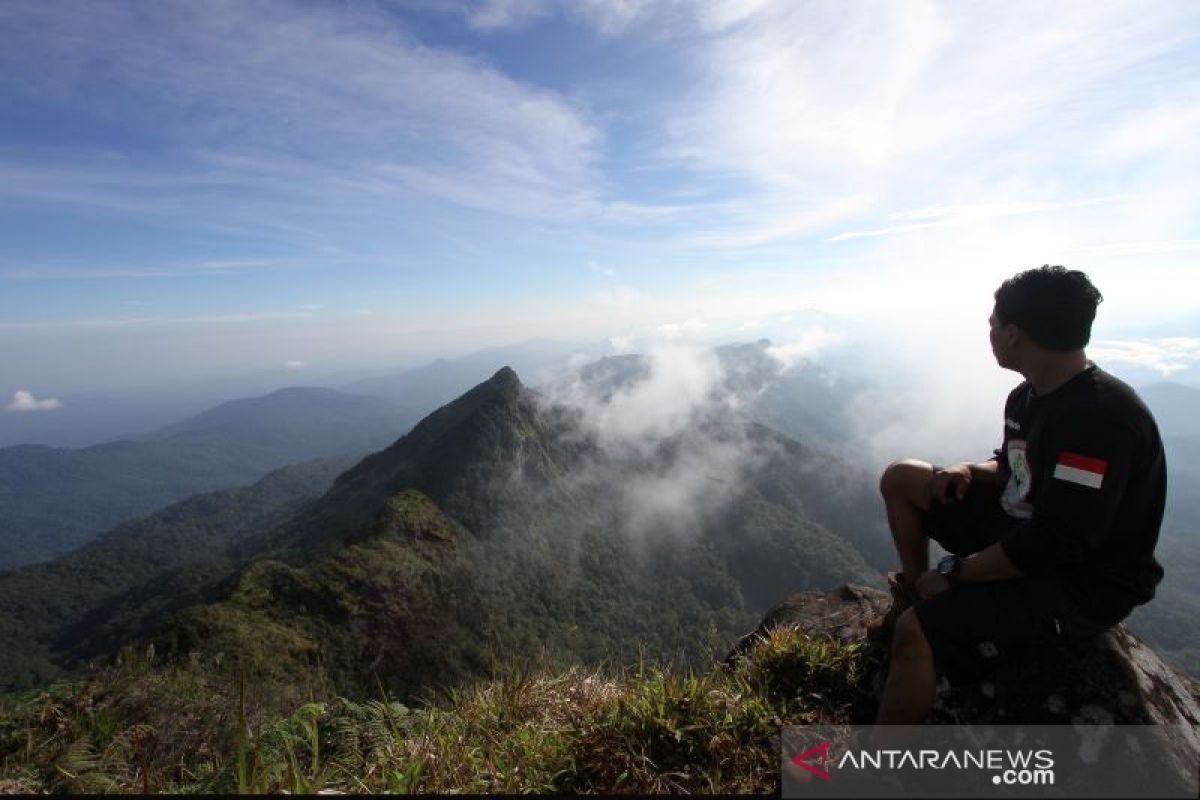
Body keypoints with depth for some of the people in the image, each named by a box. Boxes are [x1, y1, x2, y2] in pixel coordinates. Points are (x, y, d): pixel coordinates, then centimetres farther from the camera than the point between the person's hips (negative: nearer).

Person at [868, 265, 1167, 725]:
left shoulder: (1100, 416, -27)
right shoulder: (1028, 396, 1)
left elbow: (1053, 544, -30)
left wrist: (953, 572, -20)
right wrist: (969, 472, -5)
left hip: (1084, 584, -9)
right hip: (1026, 529, 9)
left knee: (917, 631, -29)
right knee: (901, 478, 8)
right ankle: (913, 596, 15)